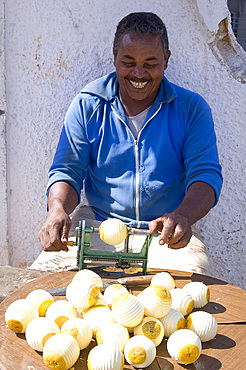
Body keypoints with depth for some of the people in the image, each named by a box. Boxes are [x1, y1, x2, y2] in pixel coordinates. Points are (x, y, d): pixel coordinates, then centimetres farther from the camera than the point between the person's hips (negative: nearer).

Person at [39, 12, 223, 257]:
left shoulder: (192, 108, 0)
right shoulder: (86, 105, 3)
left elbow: (206, 173, -8)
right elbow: (67, 170, 1)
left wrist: (182, 216, -31)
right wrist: (57, 209, -23)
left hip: (166, 236, 0)